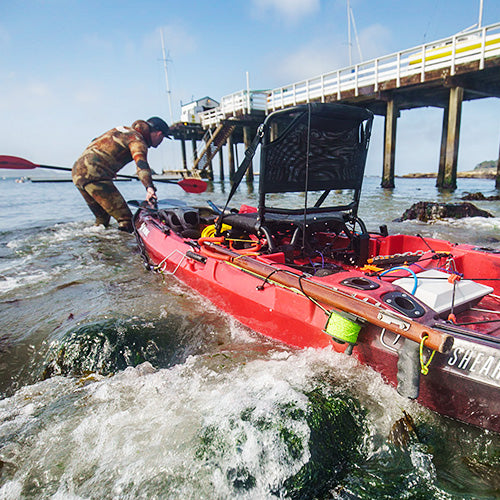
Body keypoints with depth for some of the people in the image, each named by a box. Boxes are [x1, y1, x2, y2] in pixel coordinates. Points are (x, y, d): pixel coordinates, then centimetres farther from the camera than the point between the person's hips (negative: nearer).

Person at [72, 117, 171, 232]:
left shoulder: (125, 130, 22)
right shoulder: (137, 139, -4)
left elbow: (95, 142, 34)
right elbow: (141, 162, -25)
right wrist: (149, 187, -41)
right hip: (93, 174, -9)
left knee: (102, 218, 20)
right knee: (125, 218, -11)